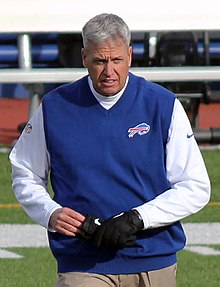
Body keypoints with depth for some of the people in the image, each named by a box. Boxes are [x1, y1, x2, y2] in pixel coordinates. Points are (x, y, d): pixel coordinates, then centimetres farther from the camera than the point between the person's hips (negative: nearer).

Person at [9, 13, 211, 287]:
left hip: (154, 264, 1)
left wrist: (137, 219, -13)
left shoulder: (163, 105, 1)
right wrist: (50, 213, -6)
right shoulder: (55, 107, 3)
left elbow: (196, 187, 0)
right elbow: (24, 175, 15)